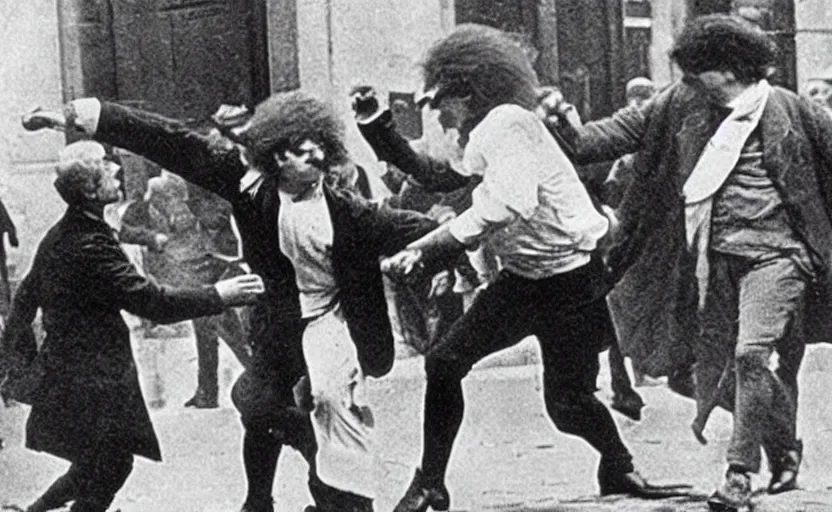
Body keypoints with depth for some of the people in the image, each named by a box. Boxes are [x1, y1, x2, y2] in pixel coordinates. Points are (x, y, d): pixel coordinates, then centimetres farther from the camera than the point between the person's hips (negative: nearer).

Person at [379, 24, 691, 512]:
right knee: (445, 363, -3)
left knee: (567, 403, -6)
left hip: (570, 281, -9)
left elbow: (505, 205, -32)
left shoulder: (506, 123, -19)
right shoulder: (481, 136, 11)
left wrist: (423, 248, -30)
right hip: (524, 279, 9)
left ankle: (620, 467, 23)